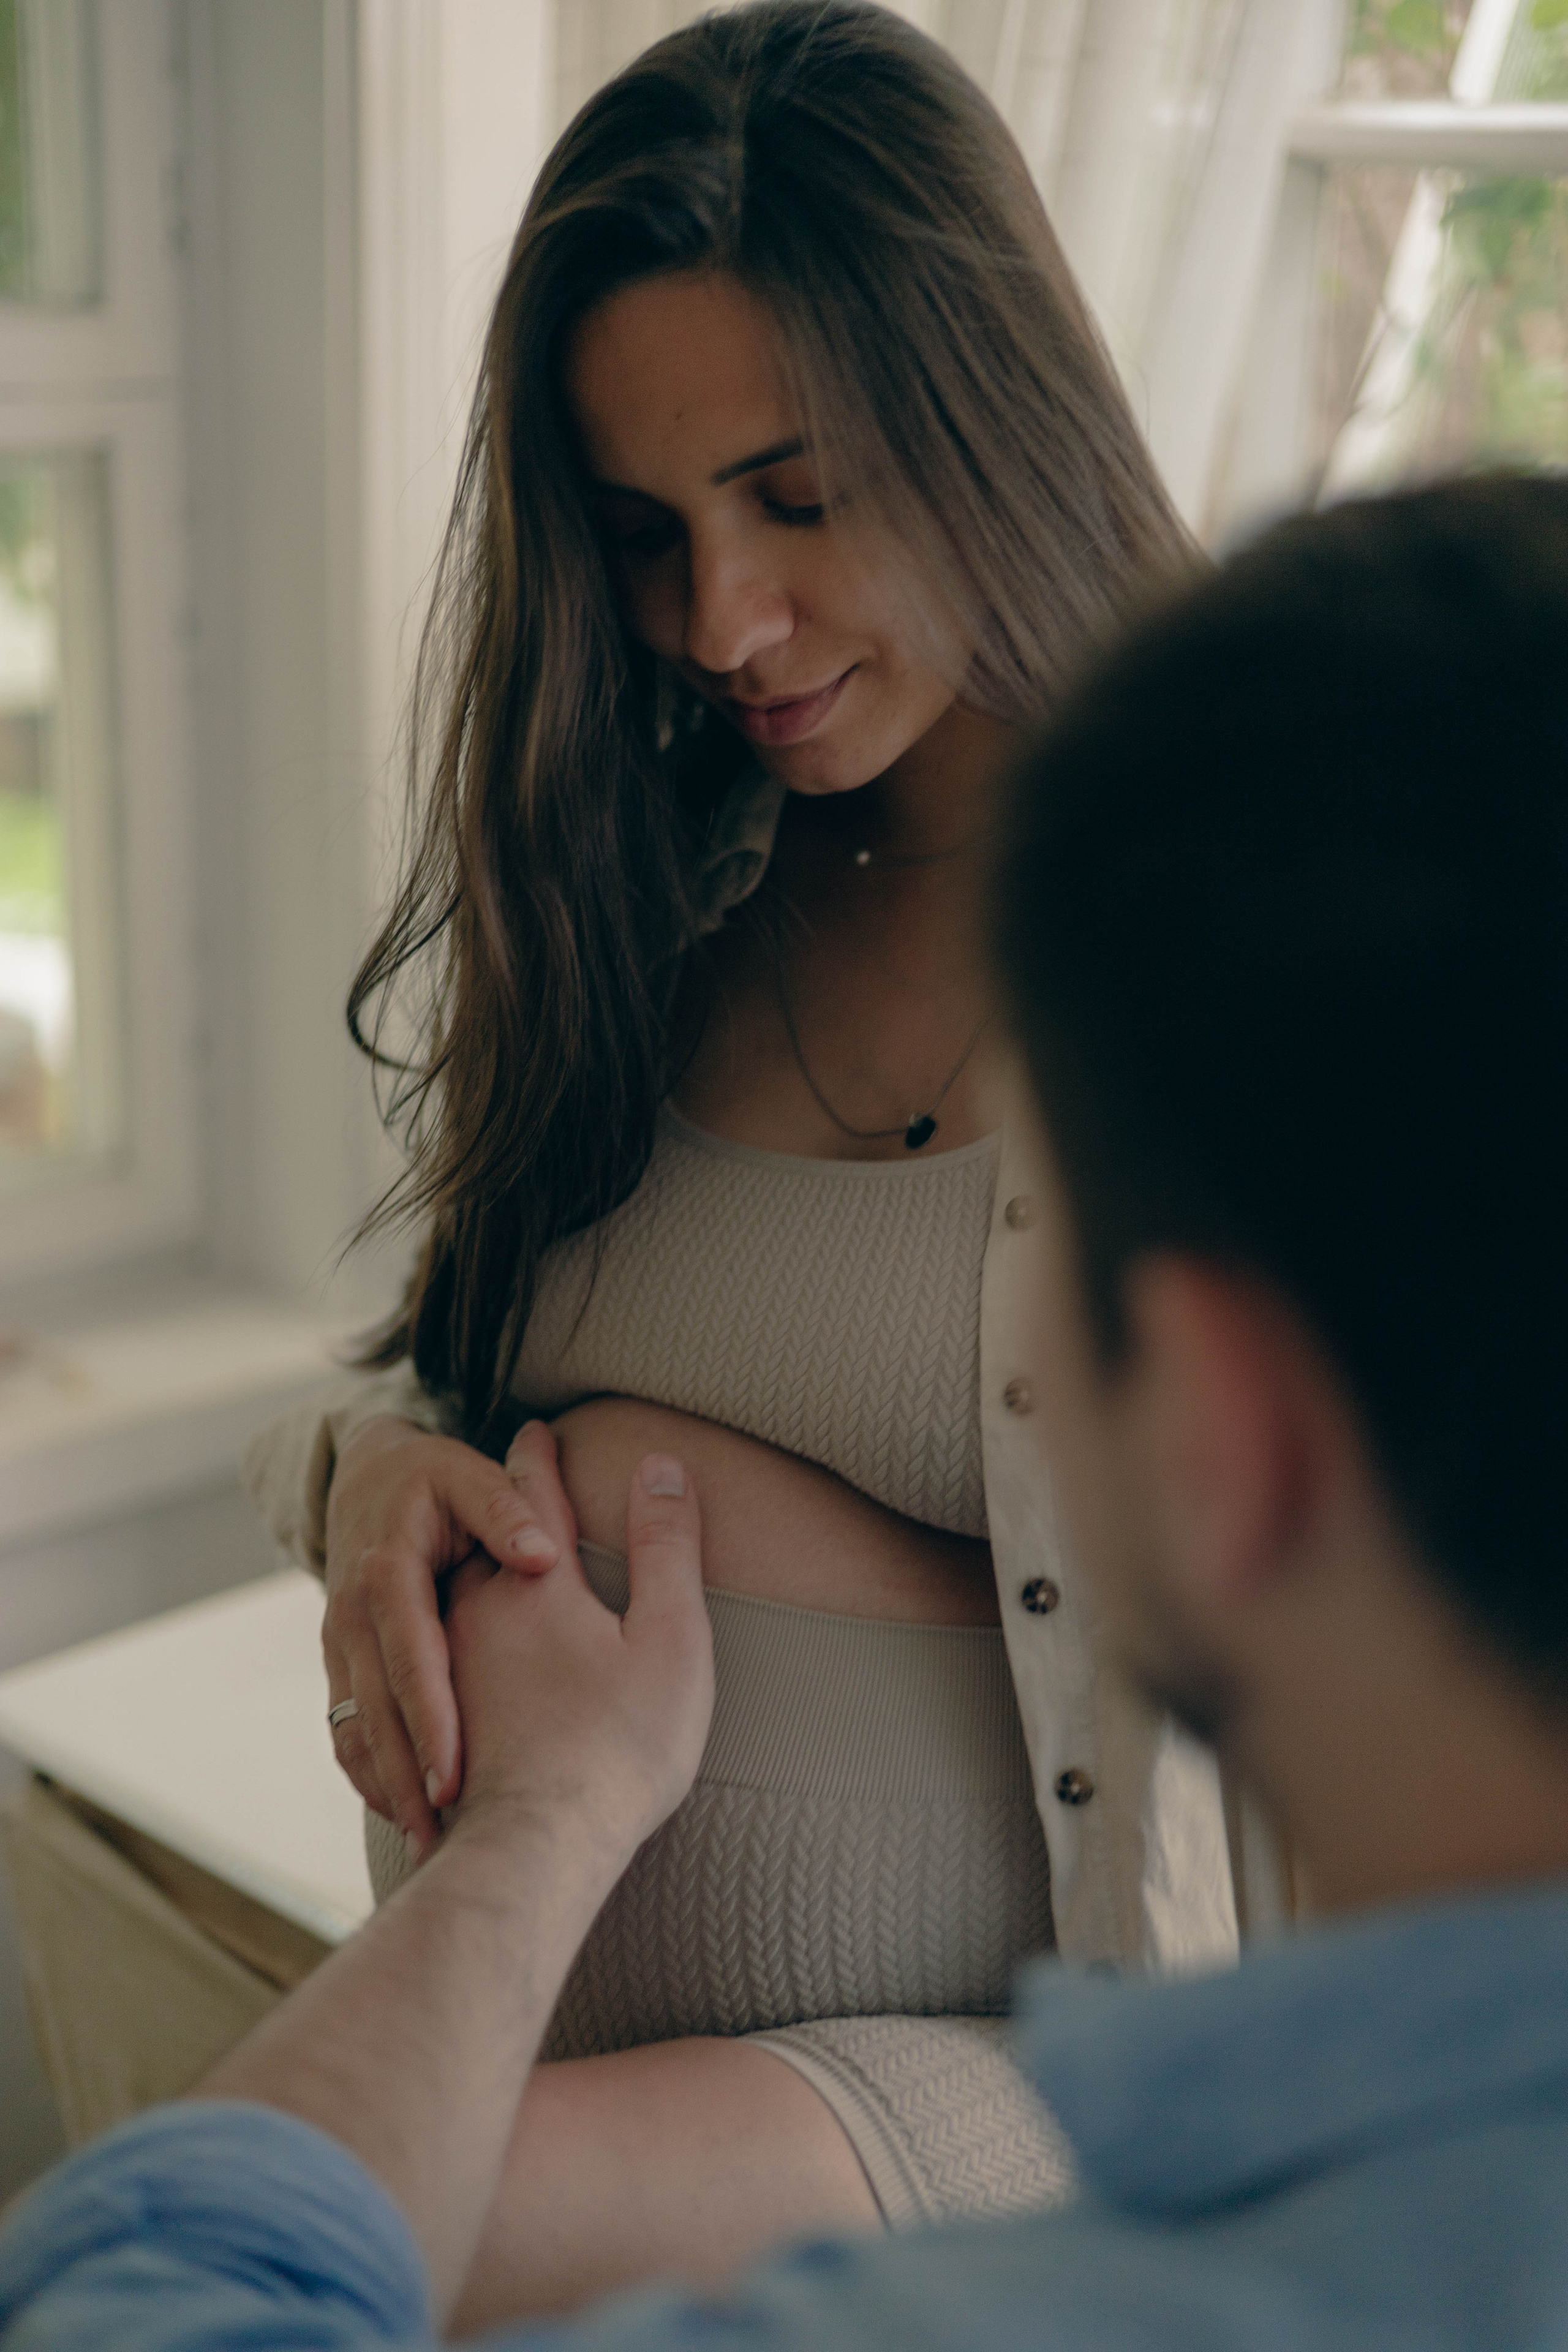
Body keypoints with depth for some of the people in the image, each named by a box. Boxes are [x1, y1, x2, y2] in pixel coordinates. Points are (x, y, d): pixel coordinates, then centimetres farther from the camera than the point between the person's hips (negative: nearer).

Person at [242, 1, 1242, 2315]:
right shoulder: (646, 907, 5)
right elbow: (450, 1369, 13)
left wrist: (790, 1539, -17)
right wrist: (378, 1470, -9)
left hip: (1017, 2116, -5)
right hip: (549, 2043, 5)